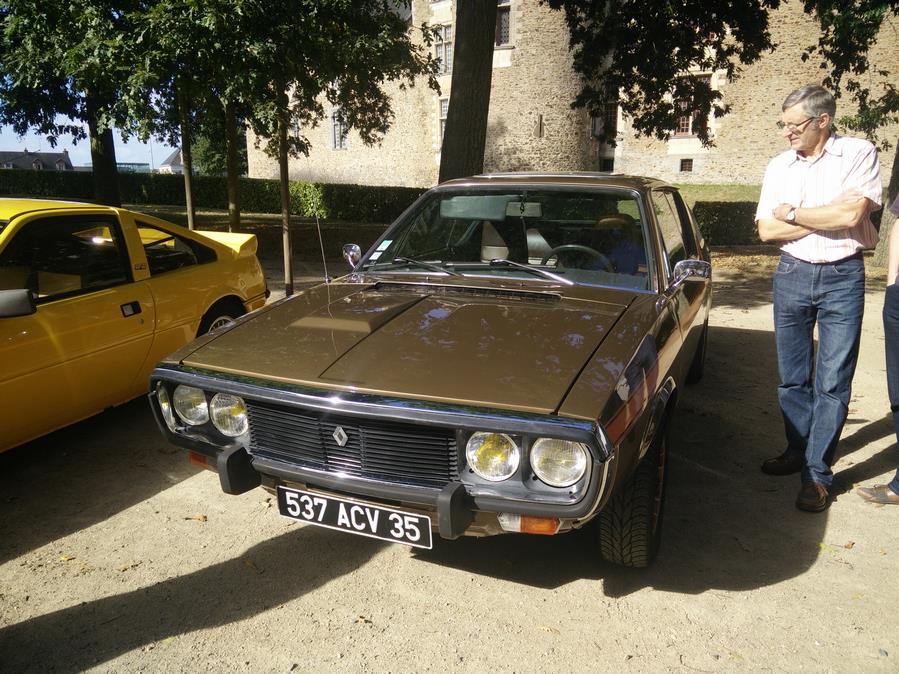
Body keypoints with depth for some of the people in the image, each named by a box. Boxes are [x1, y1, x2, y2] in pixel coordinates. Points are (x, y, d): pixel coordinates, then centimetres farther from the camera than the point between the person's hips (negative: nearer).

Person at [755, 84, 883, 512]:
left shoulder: (858, 154, -5)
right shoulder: (779, 166, 6)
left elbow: (852, 214, -19)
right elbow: (767, 230, -1)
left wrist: (793, 213, -9)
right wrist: (827, 217, -9)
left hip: (842, 277, -4)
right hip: (792, 274, 4)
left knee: (832, 382, -1)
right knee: (792, 377, 11)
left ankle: (818, 474, 6)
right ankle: (798, 451, 27)